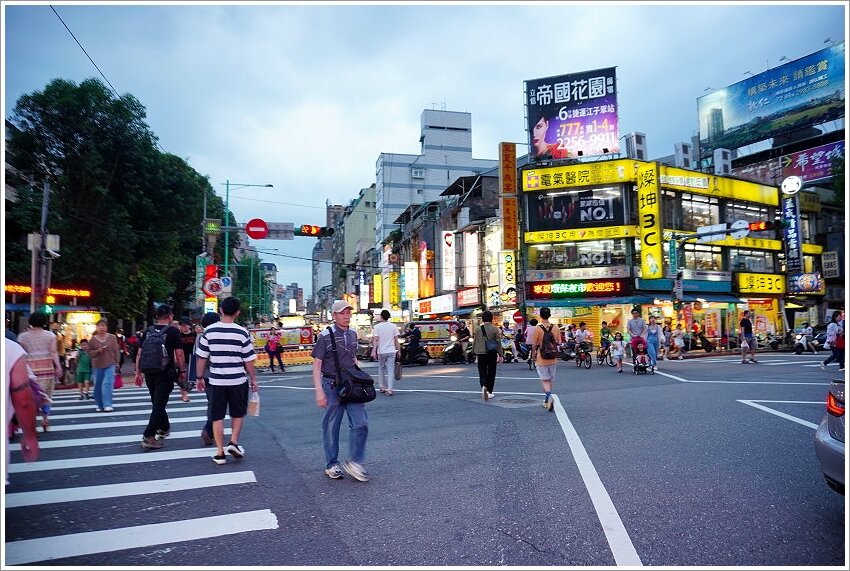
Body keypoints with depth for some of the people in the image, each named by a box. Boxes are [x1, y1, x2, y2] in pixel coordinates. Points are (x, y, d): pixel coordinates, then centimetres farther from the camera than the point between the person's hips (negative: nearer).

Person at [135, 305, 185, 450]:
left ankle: (164, 428, 36)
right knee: (159, 404, -2)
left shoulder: (148, 331, 7)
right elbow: (179, 354, -10)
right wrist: (182, 371, 0)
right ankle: (148, 437, -8)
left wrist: (138, 372, 13)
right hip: (165, 373, -5)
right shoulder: (173, 331, -7)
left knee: (157, 403, 20)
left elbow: (139, 354, 8)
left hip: (149, 373, 5)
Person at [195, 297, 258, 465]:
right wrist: (253, 379, 7)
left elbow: (202, 357, 2)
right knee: (238, 413, 18)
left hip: (216, 381, 1)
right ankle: (233, 442, 6)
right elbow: (249, 360, -5)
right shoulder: (242, 332, -8)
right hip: (238, 381, -1)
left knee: (217, 416, 9)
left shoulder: (209, 331, -3)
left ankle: (220, 452, 10)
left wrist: (200, 377, 14)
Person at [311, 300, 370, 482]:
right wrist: (319, 391, -16)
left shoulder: (353, 334, 10)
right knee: (331, 427, 6)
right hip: (332, 386, -5)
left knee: (361, 423, -3)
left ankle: (354, 462, 11)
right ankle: (331, 465, 21)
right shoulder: (325, 336, -8)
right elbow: (317, 365, -9)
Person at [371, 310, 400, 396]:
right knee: (390, 370, 1)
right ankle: (389, 389, -6)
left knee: (381, 369, 16)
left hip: (381, 351, -1)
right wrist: (398, 350, 10)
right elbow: (396, 340, 3)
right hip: (391, 351, 1)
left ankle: (382, 387, 22)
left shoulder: (377, 326, -4)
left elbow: (375, 340, -10)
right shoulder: (393, 326, 2)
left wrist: (374, 351, -10)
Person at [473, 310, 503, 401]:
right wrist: (501, 355, 2)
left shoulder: (478, 329, -2)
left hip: (481, 354, 0)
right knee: (491, 373, 11)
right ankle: (489, 392, 17)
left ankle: (484, 386, -22)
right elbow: (498, 343, -4)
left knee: (482, 372, 5)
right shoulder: (495, 329, -6)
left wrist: (475, 353, 16)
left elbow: (475, 342, 4)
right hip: (492, 354, 0)